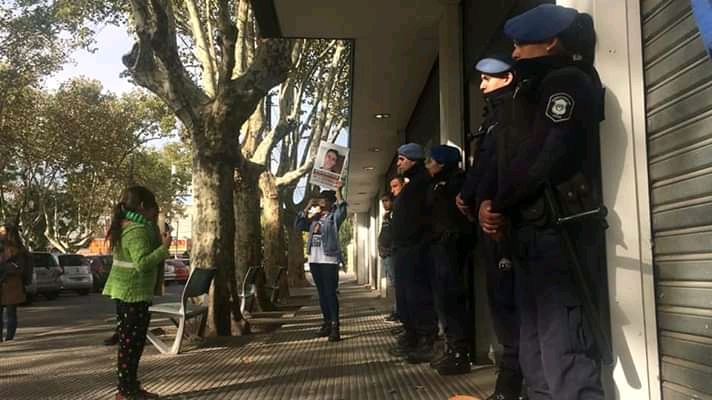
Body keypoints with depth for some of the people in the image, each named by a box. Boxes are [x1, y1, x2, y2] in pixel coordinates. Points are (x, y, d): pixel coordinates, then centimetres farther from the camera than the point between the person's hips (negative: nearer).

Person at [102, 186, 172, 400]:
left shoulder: (126, 225, 12)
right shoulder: (137, 230, -20)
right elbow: (143, 263, -28)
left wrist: (153, 226, 10)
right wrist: (164, 247, -22)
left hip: (126, 292, 10)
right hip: (133, 293, -10)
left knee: (132, 342, 15)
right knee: (130, 343, -3)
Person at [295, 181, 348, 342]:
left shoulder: (334, 216, 1)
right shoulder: (313, 218, 18)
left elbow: (342, 209, -19)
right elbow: (299, 225, 10)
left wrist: (338, 191, -18)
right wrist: (308, 207, 7)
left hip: (329, 261, -6)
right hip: (314, 260, 6)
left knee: (330, 293, -11)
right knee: (321, 293, 12)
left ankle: (335, 327, -11)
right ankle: (327, 323, 20)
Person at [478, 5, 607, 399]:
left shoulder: (567, 82, -4)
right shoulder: (533, 91, 25)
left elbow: (543, 156, -17)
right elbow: (512, 157, 18)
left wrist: (499, 204, -4)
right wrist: (489, 200, 0)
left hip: (559, 233, -10)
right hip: (534, 234, 10)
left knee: (564, 354, -13)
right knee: (535, 355, 13)